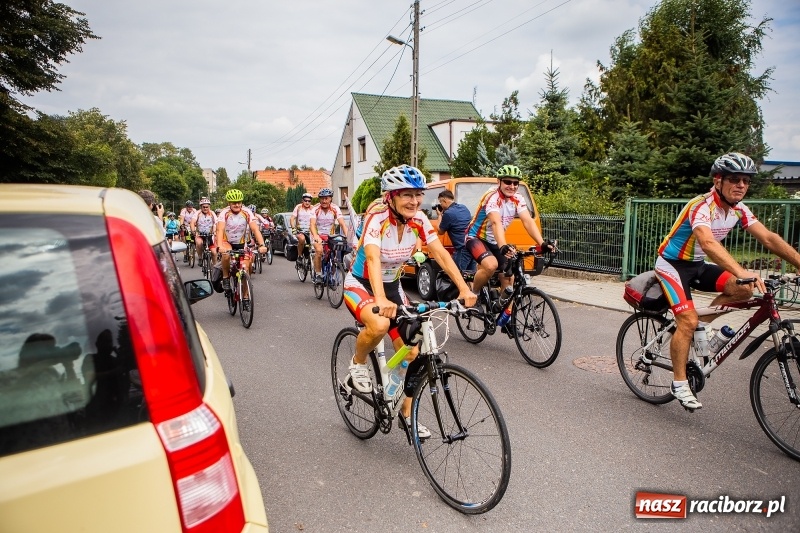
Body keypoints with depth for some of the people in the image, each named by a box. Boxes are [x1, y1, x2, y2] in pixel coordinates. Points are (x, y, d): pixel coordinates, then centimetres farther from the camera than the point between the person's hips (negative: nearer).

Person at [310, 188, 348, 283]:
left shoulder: (335, 209, -12)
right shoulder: (316, 209, -16)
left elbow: (342, 223, -21)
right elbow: (312, 224, -28)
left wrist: (347, 236, -37)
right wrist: (316, 236, -47)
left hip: (330, 235, 2)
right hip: (318, 234, -2)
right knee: (319, 250, -29)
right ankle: (318, 274, -15)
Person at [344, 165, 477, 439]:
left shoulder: (419, 220, -11)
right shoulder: (377, 219, -27)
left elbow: (441, 254, -15)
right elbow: (373, 259, -43)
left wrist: (464, 288, -28)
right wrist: (381, 300, -59)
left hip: (392, 286, 5)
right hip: (360, 285, -5)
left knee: (412, 352, -1)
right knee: (379, 324, -37)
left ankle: (407, 414, 19)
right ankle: (358, 363, -4)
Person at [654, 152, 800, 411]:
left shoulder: (738, 210, -2)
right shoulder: (702, 206, -26)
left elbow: (769, 238, -7)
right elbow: (708, 243, -43)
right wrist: (741, 271, -55)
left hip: (697, 265, 7)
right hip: (672, 264, -7)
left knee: (744, 289, -15)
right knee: (688, 322, -16)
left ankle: (705, 319, 7)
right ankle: (679, 383, -2)